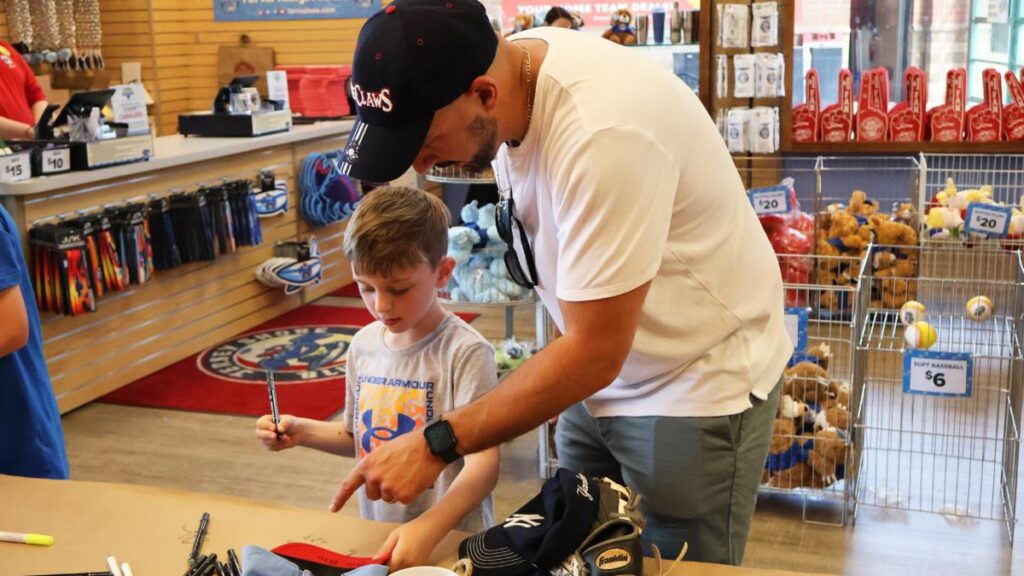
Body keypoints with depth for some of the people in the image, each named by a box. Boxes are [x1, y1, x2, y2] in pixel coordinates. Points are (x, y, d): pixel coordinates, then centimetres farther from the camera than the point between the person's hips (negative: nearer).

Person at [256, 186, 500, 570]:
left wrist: (429, 528, -34)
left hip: (449, 542, -4)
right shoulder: (363, 344, 4)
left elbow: (483, 463, -21)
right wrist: (302, 432, 1)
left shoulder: (465, 352, -16)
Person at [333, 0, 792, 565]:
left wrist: (435, 446, -24)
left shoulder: (601, 134, -33)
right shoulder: (506, 67, -9)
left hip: (696, 383, -7)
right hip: (607, 373, 7)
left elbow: (594, 354, -27)